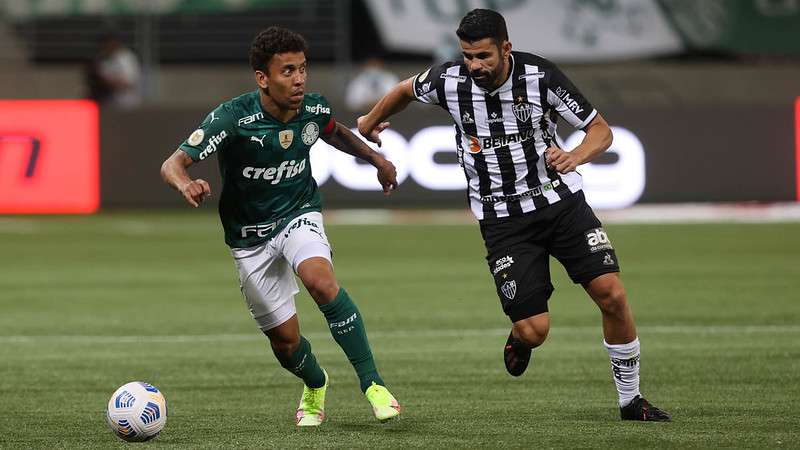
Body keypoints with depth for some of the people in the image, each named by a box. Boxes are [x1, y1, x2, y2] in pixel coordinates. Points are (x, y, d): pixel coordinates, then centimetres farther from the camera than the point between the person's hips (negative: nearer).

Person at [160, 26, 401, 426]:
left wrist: (377, 159, 19)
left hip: (299, 214, 1)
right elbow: (172, 164, -30)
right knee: (284, 340, 4)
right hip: (250, 236, -1)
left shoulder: (314, 109, -12)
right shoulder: (233, 118, -25)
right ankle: (315, 385, 40)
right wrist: (186, 184, -52)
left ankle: (372, 385, -25)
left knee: (320, 280, -32)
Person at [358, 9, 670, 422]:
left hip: (560, 200, 0)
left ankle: (630, 400, 7)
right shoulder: (449, 81, -11)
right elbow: (406, 90, 12)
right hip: (503, 217, 0)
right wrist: (371, 121, 30)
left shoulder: (541, 76, -15)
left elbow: (601, 130, -8)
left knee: (612, 294, -13)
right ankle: (518, 336, 29)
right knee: (534, 332, -12)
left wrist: (576, 156, -30)